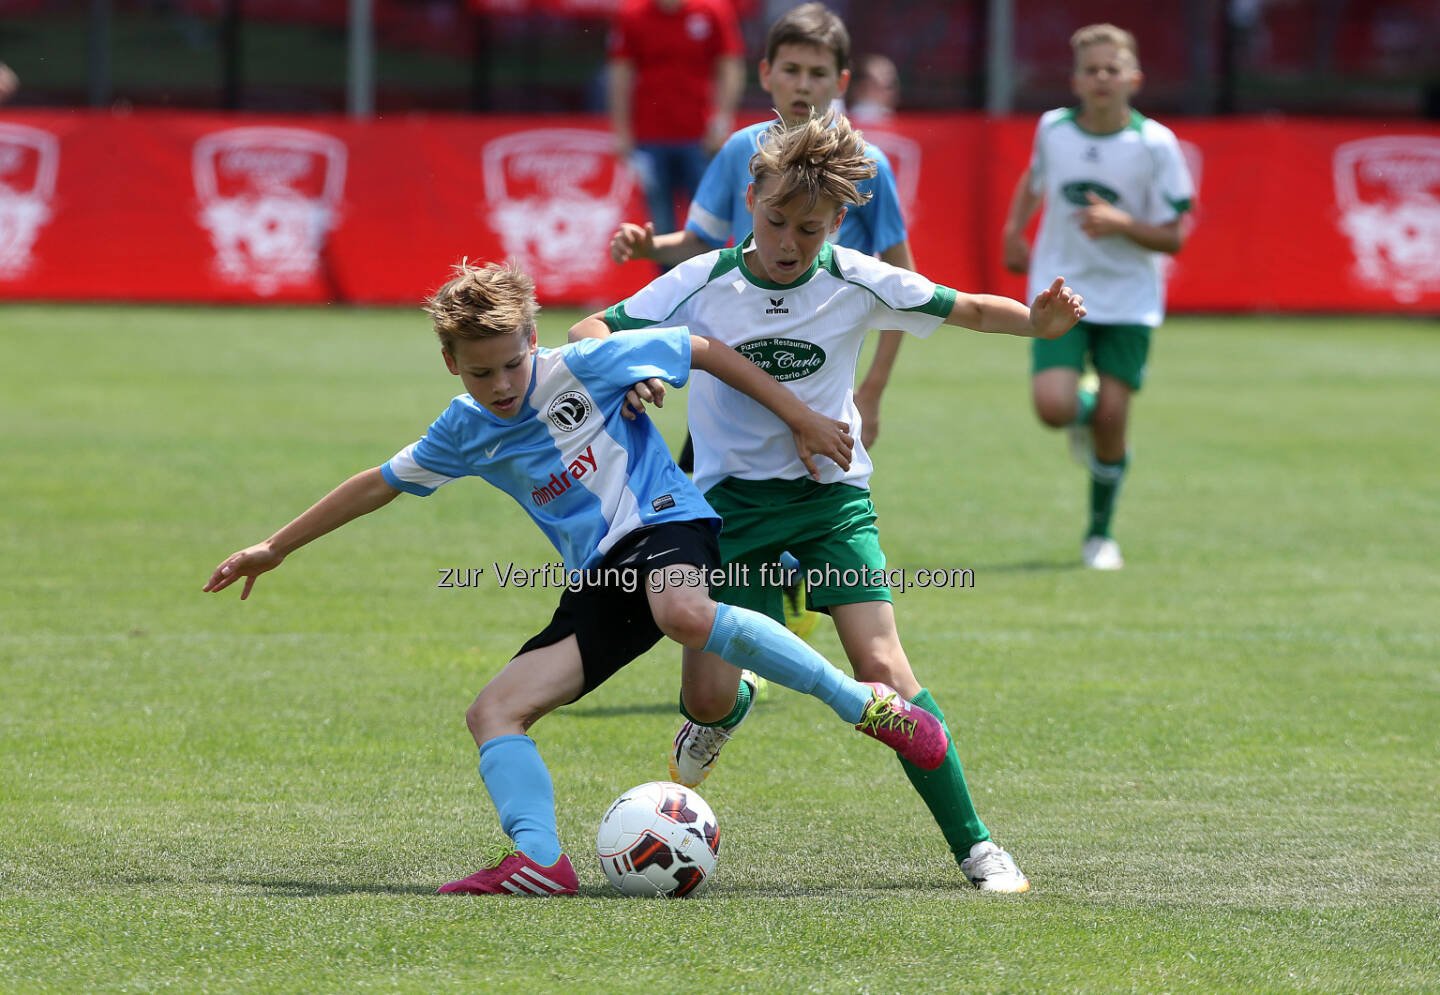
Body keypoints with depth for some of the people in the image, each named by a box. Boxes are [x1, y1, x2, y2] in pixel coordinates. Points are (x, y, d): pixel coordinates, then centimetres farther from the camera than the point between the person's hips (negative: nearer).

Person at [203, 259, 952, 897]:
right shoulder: (464, 433, 10)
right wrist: (275, 548, 27)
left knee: (685, 617, -42)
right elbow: (380, 484, 23)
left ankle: (870, 706, -33)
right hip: (597, 582, 7)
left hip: (661, 524, -7)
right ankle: (538, 860, -28)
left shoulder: (581, 368, -6)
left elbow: (703, 351, 2)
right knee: (494, 712, -9)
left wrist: (799, 416, 3)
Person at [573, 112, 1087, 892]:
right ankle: (725, 708, 38)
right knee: (706, 692, -5)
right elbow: (591, 332, -6)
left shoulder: (858, 284, -8)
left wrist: (1037, 321, -20)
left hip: (831, 491, 0)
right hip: (733, 497, 1)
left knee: (882, 667, -16)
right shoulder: (704, 285, -10)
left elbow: (967, 309, 0)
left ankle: (975, 848, -11)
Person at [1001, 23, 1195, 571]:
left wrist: (1122, 224, -25)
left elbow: (1173, 238, -8)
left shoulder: (1155, 144, -10)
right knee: (1054, 408, -16)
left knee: (1112, 418, -6)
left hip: (1129, 299, -1)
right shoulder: (1052, 129, -2)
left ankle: (1100, 533, 16)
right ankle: (1085, 410, 24)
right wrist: (1014, 231, 9)